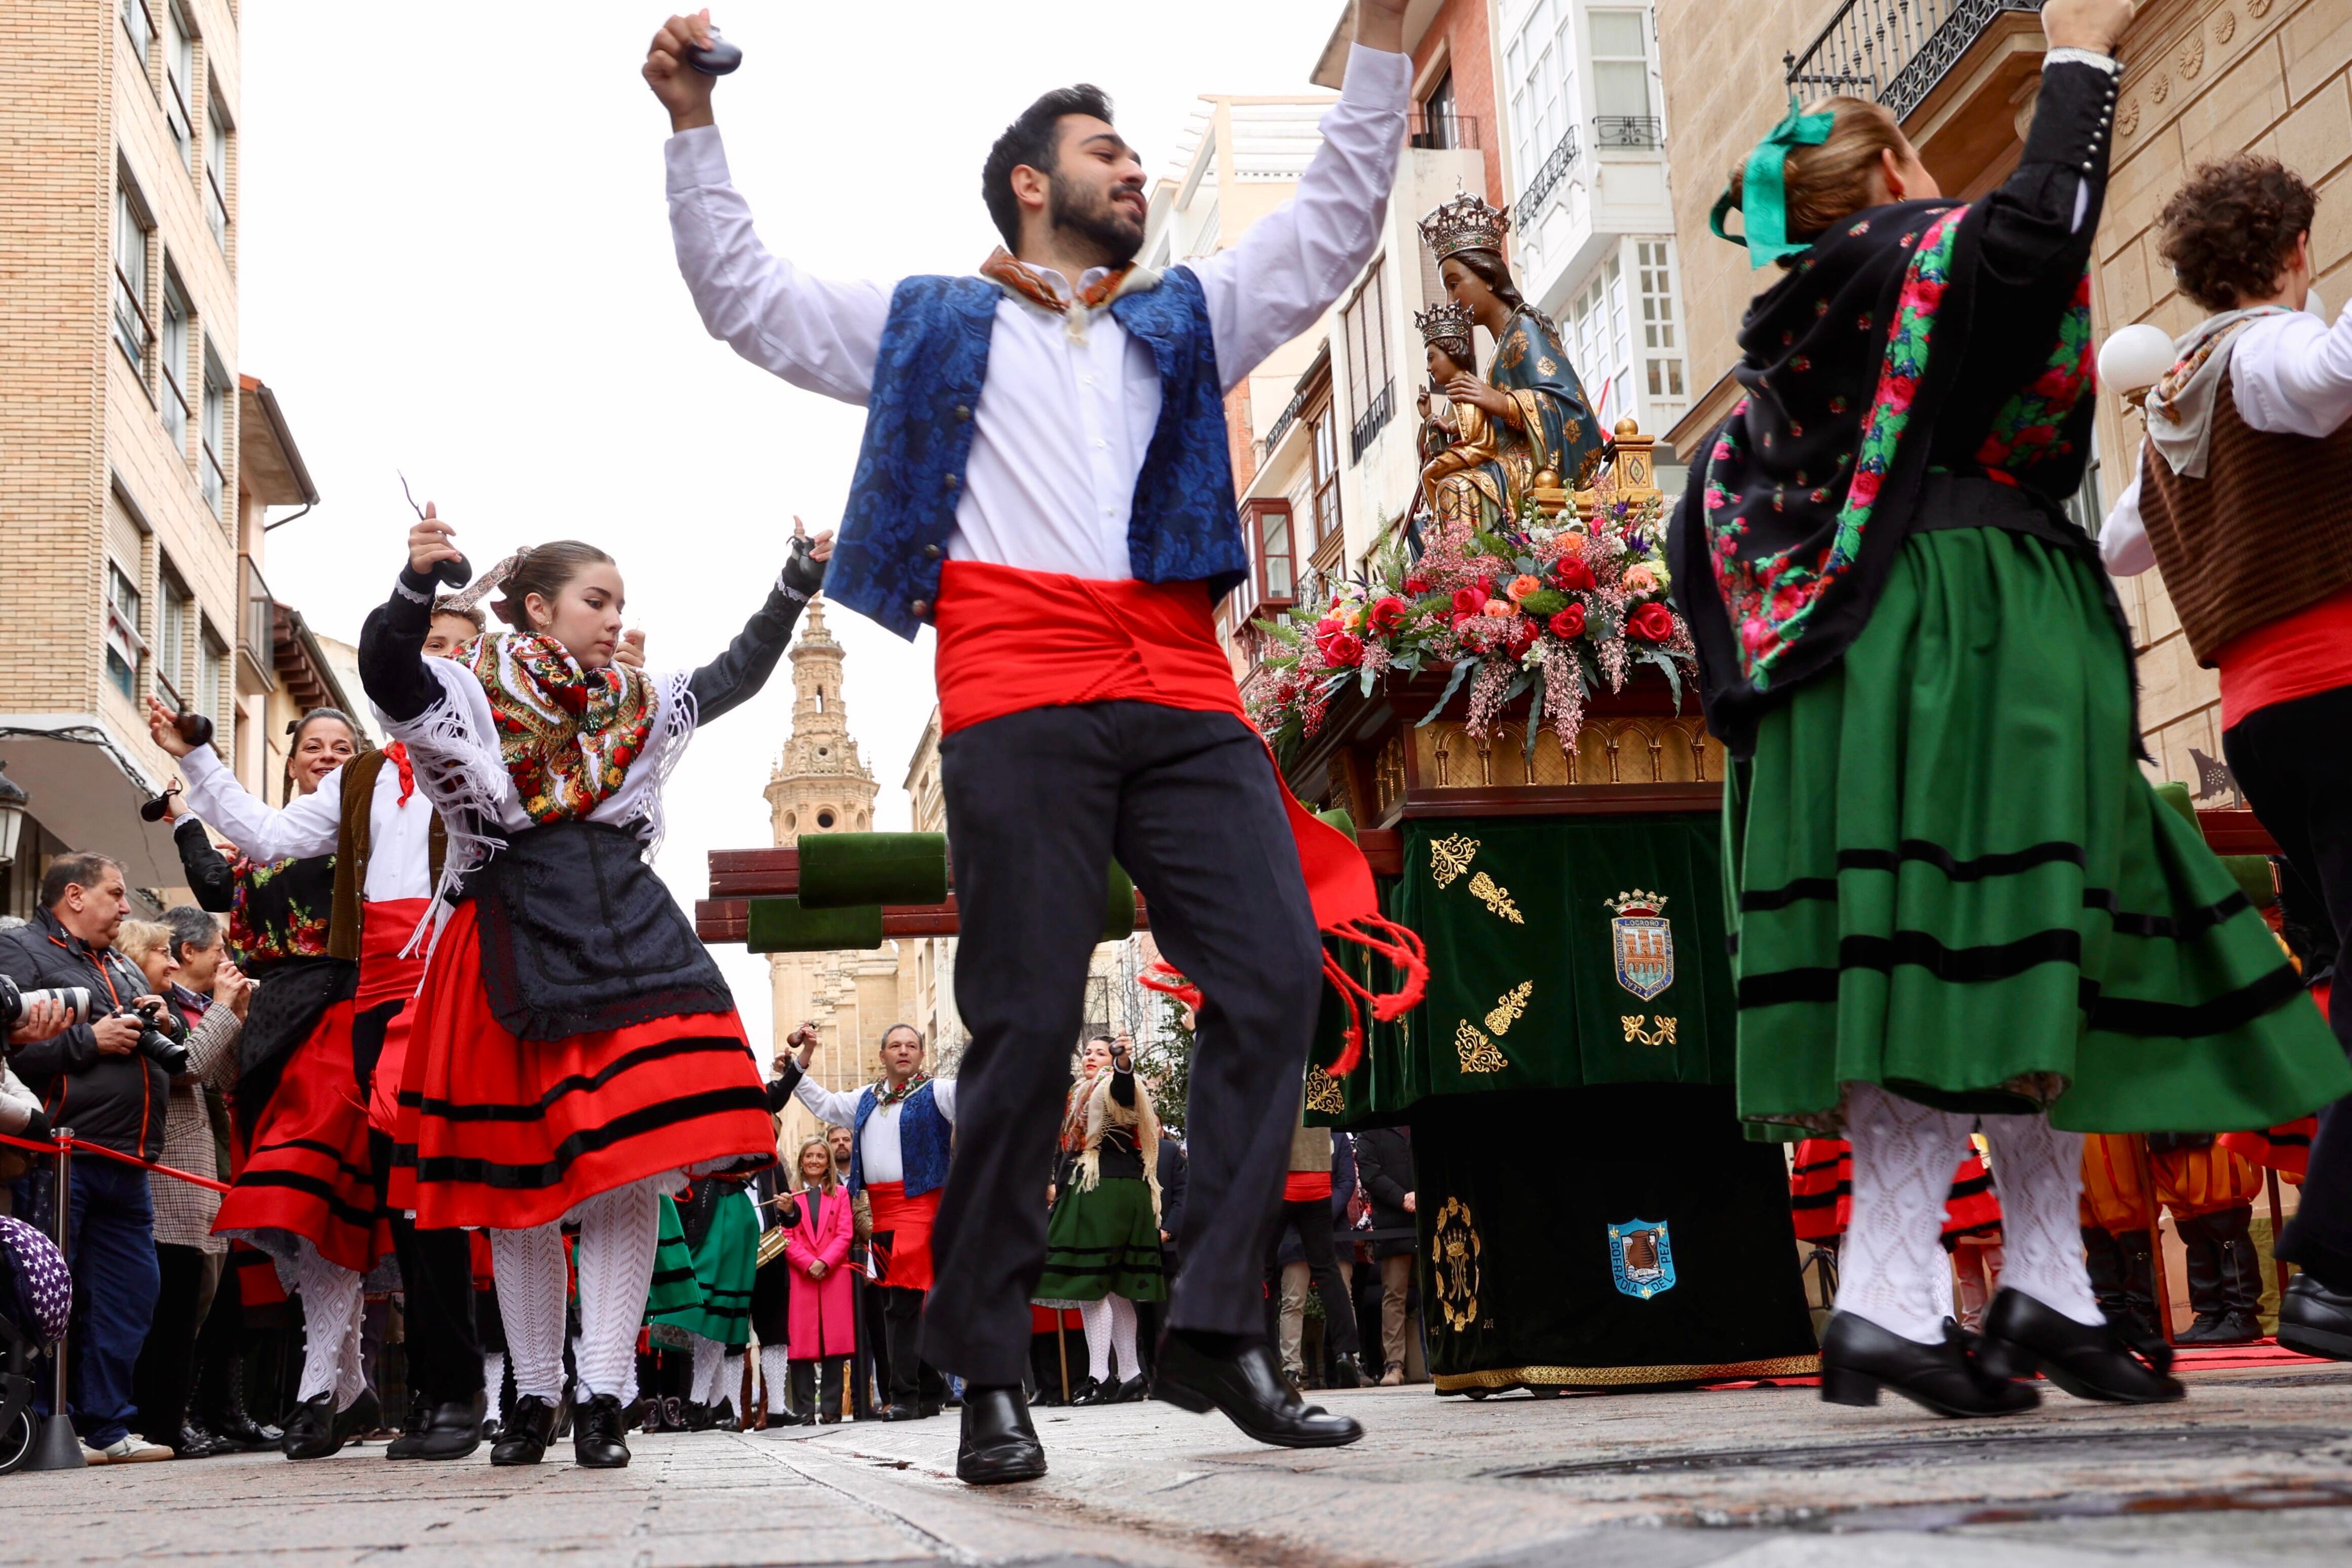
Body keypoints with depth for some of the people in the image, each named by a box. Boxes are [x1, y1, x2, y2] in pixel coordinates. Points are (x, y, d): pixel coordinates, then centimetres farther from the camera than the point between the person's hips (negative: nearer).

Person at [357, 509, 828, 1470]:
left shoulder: (637, 707, 17)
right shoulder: (468, 692, 2)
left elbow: (736, 676, 29)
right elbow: (385, 673, -17)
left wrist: (799, 580, 22)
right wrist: (417, 582, -35)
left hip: (622, 936, 3)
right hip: (508, 947, -3)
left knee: (631, 1169, -9)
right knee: (518, 1179, 3)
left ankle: (602, 1397, -3)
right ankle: (533, 1395, 17)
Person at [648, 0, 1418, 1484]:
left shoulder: (1188, 317, 30)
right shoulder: (932, 326, 23)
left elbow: (1339, 218, 28)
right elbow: (744, 293, 23)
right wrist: (694, 125, 15)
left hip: (1184, 703, 4)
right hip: (1019, 705, -3)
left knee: (1277, 976, -11)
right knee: (1028, 1024, -9)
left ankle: (1218, 1332, -4)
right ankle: (988, 1372, 0)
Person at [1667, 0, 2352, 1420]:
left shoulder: (1788, 336, 22)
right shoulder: (1926, 251, 2)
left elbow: (1709, 524, 20)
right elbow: (2042, 224, -19)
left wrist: (1755, 684, 22)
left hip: (1857, 668, 8)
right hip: (1963, 648, -8)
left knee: (2030, 970, 7)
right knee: (1965, 949, -13)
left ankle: (2048, 1291, 6)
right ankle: (1890, 1301, -19)